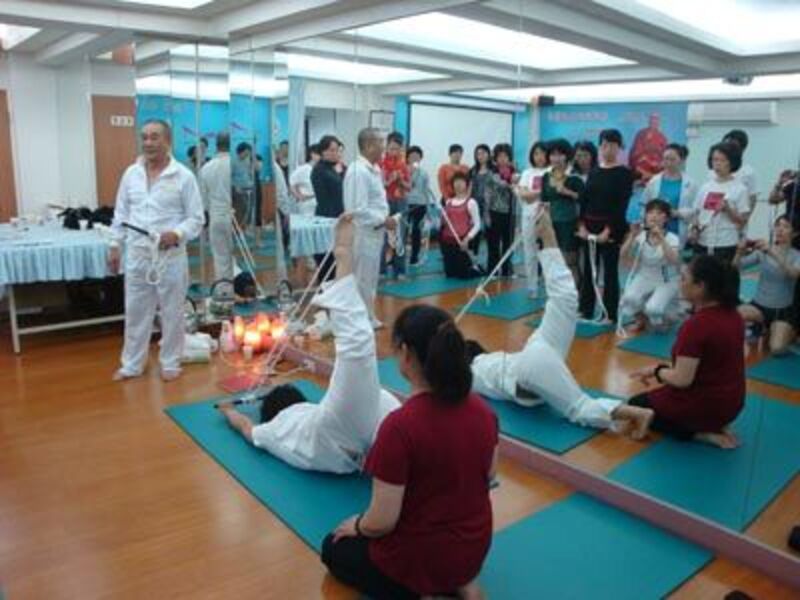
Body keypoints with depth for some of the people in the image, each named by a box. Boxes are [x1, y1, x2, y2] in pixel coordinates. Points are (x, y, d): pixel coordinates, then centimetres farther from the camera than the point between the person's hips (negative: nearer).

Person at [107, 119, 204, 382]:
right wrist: (115, 245, 10)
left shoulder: (184, 176, -6)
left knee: (171, 313, 7)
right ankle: (132, 364, 27)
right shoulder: (131, 173, 6)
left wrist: (176, 234, -22)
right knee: (135, 312, 13)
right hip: (137, 255, 4)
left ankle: (170, 363, 23)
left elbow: (196, 218, -6)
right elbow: (121, 214, 13)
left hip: (170, 256, -4)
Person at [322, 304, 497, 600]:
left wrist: (356, 526, -1)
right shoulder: (484, 410, -10)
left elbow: (382, 521, -23)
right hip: (475, 547, 6)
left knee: (334, 548, 24)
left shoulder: (400, 425, -31)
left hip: (420, 555, -6)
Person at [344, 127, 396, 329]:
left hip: (374, 233, 10)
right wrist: (383, 220, -18)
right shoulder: (358, 171, -20)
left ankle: (368, 318, 32)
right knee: (361, 281, 2)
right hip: (363, 235, -10)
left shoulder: (374, 169, 11)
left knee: (371, 279, 19)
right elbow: (358, 210, -25)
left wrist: (385, 219, 6)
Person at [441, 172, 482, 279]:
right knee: (450, 273, 9)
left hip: (461, 242, -5)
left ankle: (475, 269, 28)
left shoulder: (470, 202, -4)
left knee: (463, 274, -3)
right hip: (447, 241, 5)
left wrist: (467, 239, -16)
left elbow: (477, 224, -6)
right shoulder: (448, 202, 13)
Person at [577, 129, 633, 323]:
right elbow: (584, 200, 6)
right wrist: (582, 225, -6)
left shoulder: (625, 173, -4)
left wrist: (609, 230, -18)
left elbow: (622, 205, -11)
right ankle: (585, 310, 20)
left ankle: (610, 314, 10)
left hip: (612, 228, -5)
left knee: (610, 271, 2)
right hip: (589, 227, 5)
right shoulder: (593, 172, 10)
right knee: (588, 270, 10)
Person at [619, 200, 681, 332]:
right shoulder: (641, 236, -4)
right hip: (644, 278, 3)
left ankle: (664, 321, 10)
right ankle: (642, 320, 6)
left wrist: (661, 238, -36)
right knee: (629, 299, -29)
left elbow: (674, 261, -30)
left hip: (666, 282, -2)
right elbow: (623, 257, -13)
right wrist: (632, 236, -23)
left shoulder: (672, 238, -12)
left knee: (653, 309, -29)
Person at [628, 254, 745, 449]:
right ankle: (714, 426, 12)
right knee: (653, 397, 31)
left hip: (704, 404, -8)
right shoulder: (733, 315, -2)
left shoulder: (696, 324, -27)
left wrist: (656, 371, -6)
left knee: (636, 405, 15)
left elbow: (681, 380, -25)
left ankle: (699, 433, 1)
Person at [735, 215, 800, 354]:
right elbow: (736, 266, -11)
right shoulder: (762, 251, -1)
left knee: (777, 348, -23)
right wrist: (740, 251, -32)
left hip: (783, 310, -1)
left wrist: (772, 253, -44)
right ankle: (759, 327, 4)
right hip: (759, 305, 2)